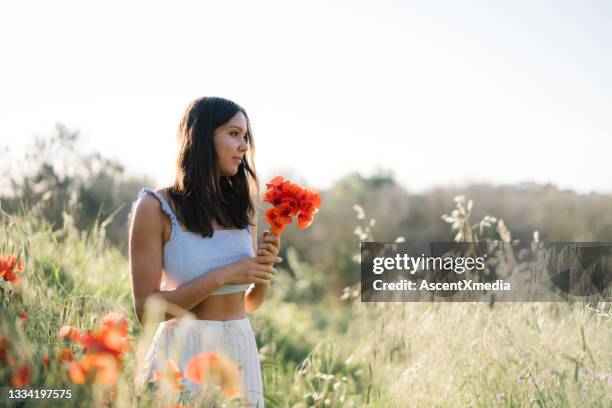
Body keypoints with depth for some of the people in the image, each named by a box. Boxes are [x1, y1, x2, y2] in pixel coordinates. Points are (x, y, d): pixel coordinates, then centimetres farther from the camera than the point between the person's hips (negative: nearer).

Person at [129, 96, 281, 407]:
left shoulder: (242, 207, 5)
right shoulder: (156, 207, -10)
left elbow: (251, 303, 12)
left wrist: (265, 268, -9)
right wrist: (222, 276, -20)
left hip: (241, 351, 5)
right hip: (184, 354, -5)